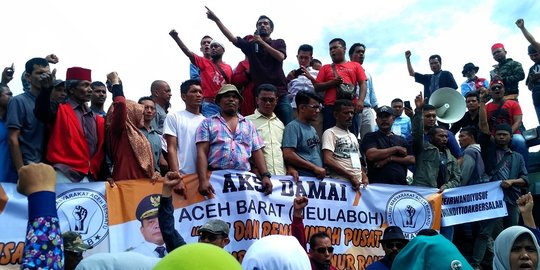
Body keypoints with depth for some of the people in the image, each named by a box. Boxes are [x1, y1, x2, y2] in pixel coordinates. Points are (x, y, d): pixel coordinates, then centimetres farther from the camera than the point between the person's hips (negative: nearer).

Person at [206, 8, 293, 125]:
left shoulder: (279, 42, 10)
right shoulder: (250, 45, 10)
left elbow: (280, 57, -9)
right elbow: (232, 38, -2)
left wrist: (261, 42, -9)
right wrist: (216, 19, -11)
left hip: (280, 94, -1)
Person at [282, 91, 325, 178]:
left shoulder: (312, 129, 18)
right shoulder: (293, 127, -8)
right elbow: (288, 155, -18)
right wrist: (315, 168, -16)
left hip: (318, 177, 8)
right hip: (302, 177, -8)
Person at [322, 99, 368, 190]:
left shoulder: (353, 136, 23)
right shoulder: (330, 133, -1)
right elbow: (327, 160, -14)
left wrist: (364, 176, 5)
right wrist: (351, 176, -14)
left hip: (358, 182, 7)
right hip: (341, 182, -6)